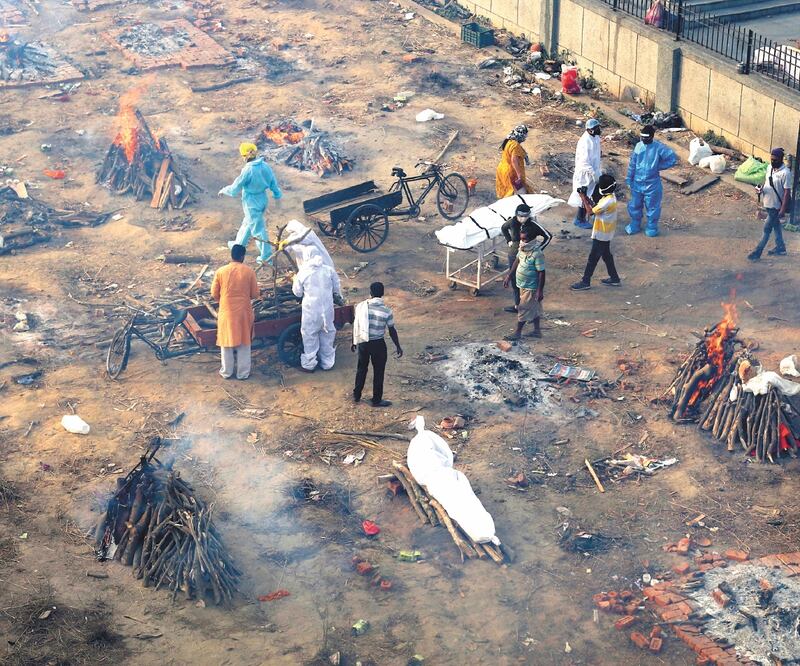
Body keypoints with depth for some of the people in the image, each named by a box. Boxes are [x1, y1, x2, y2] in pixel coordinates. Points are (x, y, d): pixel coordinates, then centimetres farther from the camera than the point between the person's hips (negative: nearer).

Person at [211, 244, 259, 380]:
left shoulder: (221, 272, -9)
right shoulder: (249, 272, -10)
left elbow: (214, 295, -2)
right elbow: (255, 294, -3)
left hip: (226, 312, 0)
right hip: (244, 312, 0)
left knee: (226, 343, 14)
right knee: (244, 343, 12)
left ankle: (226, 371, 23)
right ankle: (243, 373, 19)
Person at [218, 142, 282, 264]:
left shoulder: (248, 171, -27)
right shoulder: (264, 166, -7)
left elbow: (235, 189, -18)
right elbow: (273, 182, 5)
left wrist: (223, 191, 1)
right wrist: (277, 194, 21)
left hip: (252, 204, -8)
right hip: (262, 200, 8)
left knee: (257, 229, 4)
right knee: (247, 223, 28)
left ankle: (266, 256, 12)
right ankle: (239, 244, 47)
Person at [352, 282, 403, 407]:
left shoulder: (361, 306, -9)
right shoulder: (386, 311, -17)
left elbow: (356, 325, 1)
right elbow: (392, 331, -8)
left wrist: (355, 342, 15)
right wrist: (398, 347, 6)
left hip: (363, 343, 3)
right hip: (378, 344, -3)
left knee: (361, 369, 21)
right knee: (378, 372, 12)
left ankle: (356, 396, 32)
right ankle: (376, 400, 21)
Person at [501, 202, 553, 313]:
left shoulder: (533, 224, -18)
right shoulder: (512, 222, -7)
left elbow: (548, 236, -10)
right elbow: (503, 228, 17)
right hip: (513, 255, 5)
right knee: (514, 282, 15)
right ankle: (517, 305, 31)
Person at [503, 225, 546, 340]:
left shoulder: (537, 254, -26)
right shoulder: (522, 249, -2)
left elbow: (541, 273, -23)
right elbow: (517, 262, 14)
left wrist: (540, 291, -21)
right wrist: (508, 277, 15)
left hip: (531, 287, -8)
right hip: (523, 285, 8)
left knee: (523, 309, 2)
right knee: (534, 308, 19)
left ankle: (518, 333, 14)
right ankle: (537, 331, 30)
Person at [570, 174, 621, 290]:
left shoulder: (608, 201, -29)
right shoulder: (610, 197, 2)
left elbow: (590, 211, -23)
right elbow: (596, 208, 9)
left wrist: (583, 198, -13)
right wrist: (587, 198, -2)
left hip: (601, 234, -10)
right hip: (605, 233, 10)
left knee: (593, 257, 0)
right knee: (606, 255, 21)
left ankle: (585, 282, 9)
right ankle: (614, 279, 30)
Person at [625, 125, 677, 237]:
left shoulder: (658, 147, -14)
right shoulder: (639, 146, -1)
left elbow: (673, 158, -16)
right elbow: (632, 164, 6)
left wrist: (658, 166, -14)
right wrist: (629, 179, 7)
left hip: (652, 184, -4)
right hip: (637, 183, 4)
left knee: (652, 207, 9)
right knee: (635, 205, 15)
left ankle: (652, 228, 25)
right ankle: (635, 225, 34)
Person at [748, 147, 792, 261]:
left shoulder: (785, 173, -24)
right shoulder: (770, 167, -1)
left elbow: (787, 192, -21)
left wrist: (783, 209, -22)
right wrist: (761, 188, -5)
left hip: (776, 206, -8)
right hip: (768, 203, 8)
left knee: (767, 228, -1)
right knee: (775, 225, 21)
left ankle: (757, 252, 7)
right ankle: (780, 248, 37)